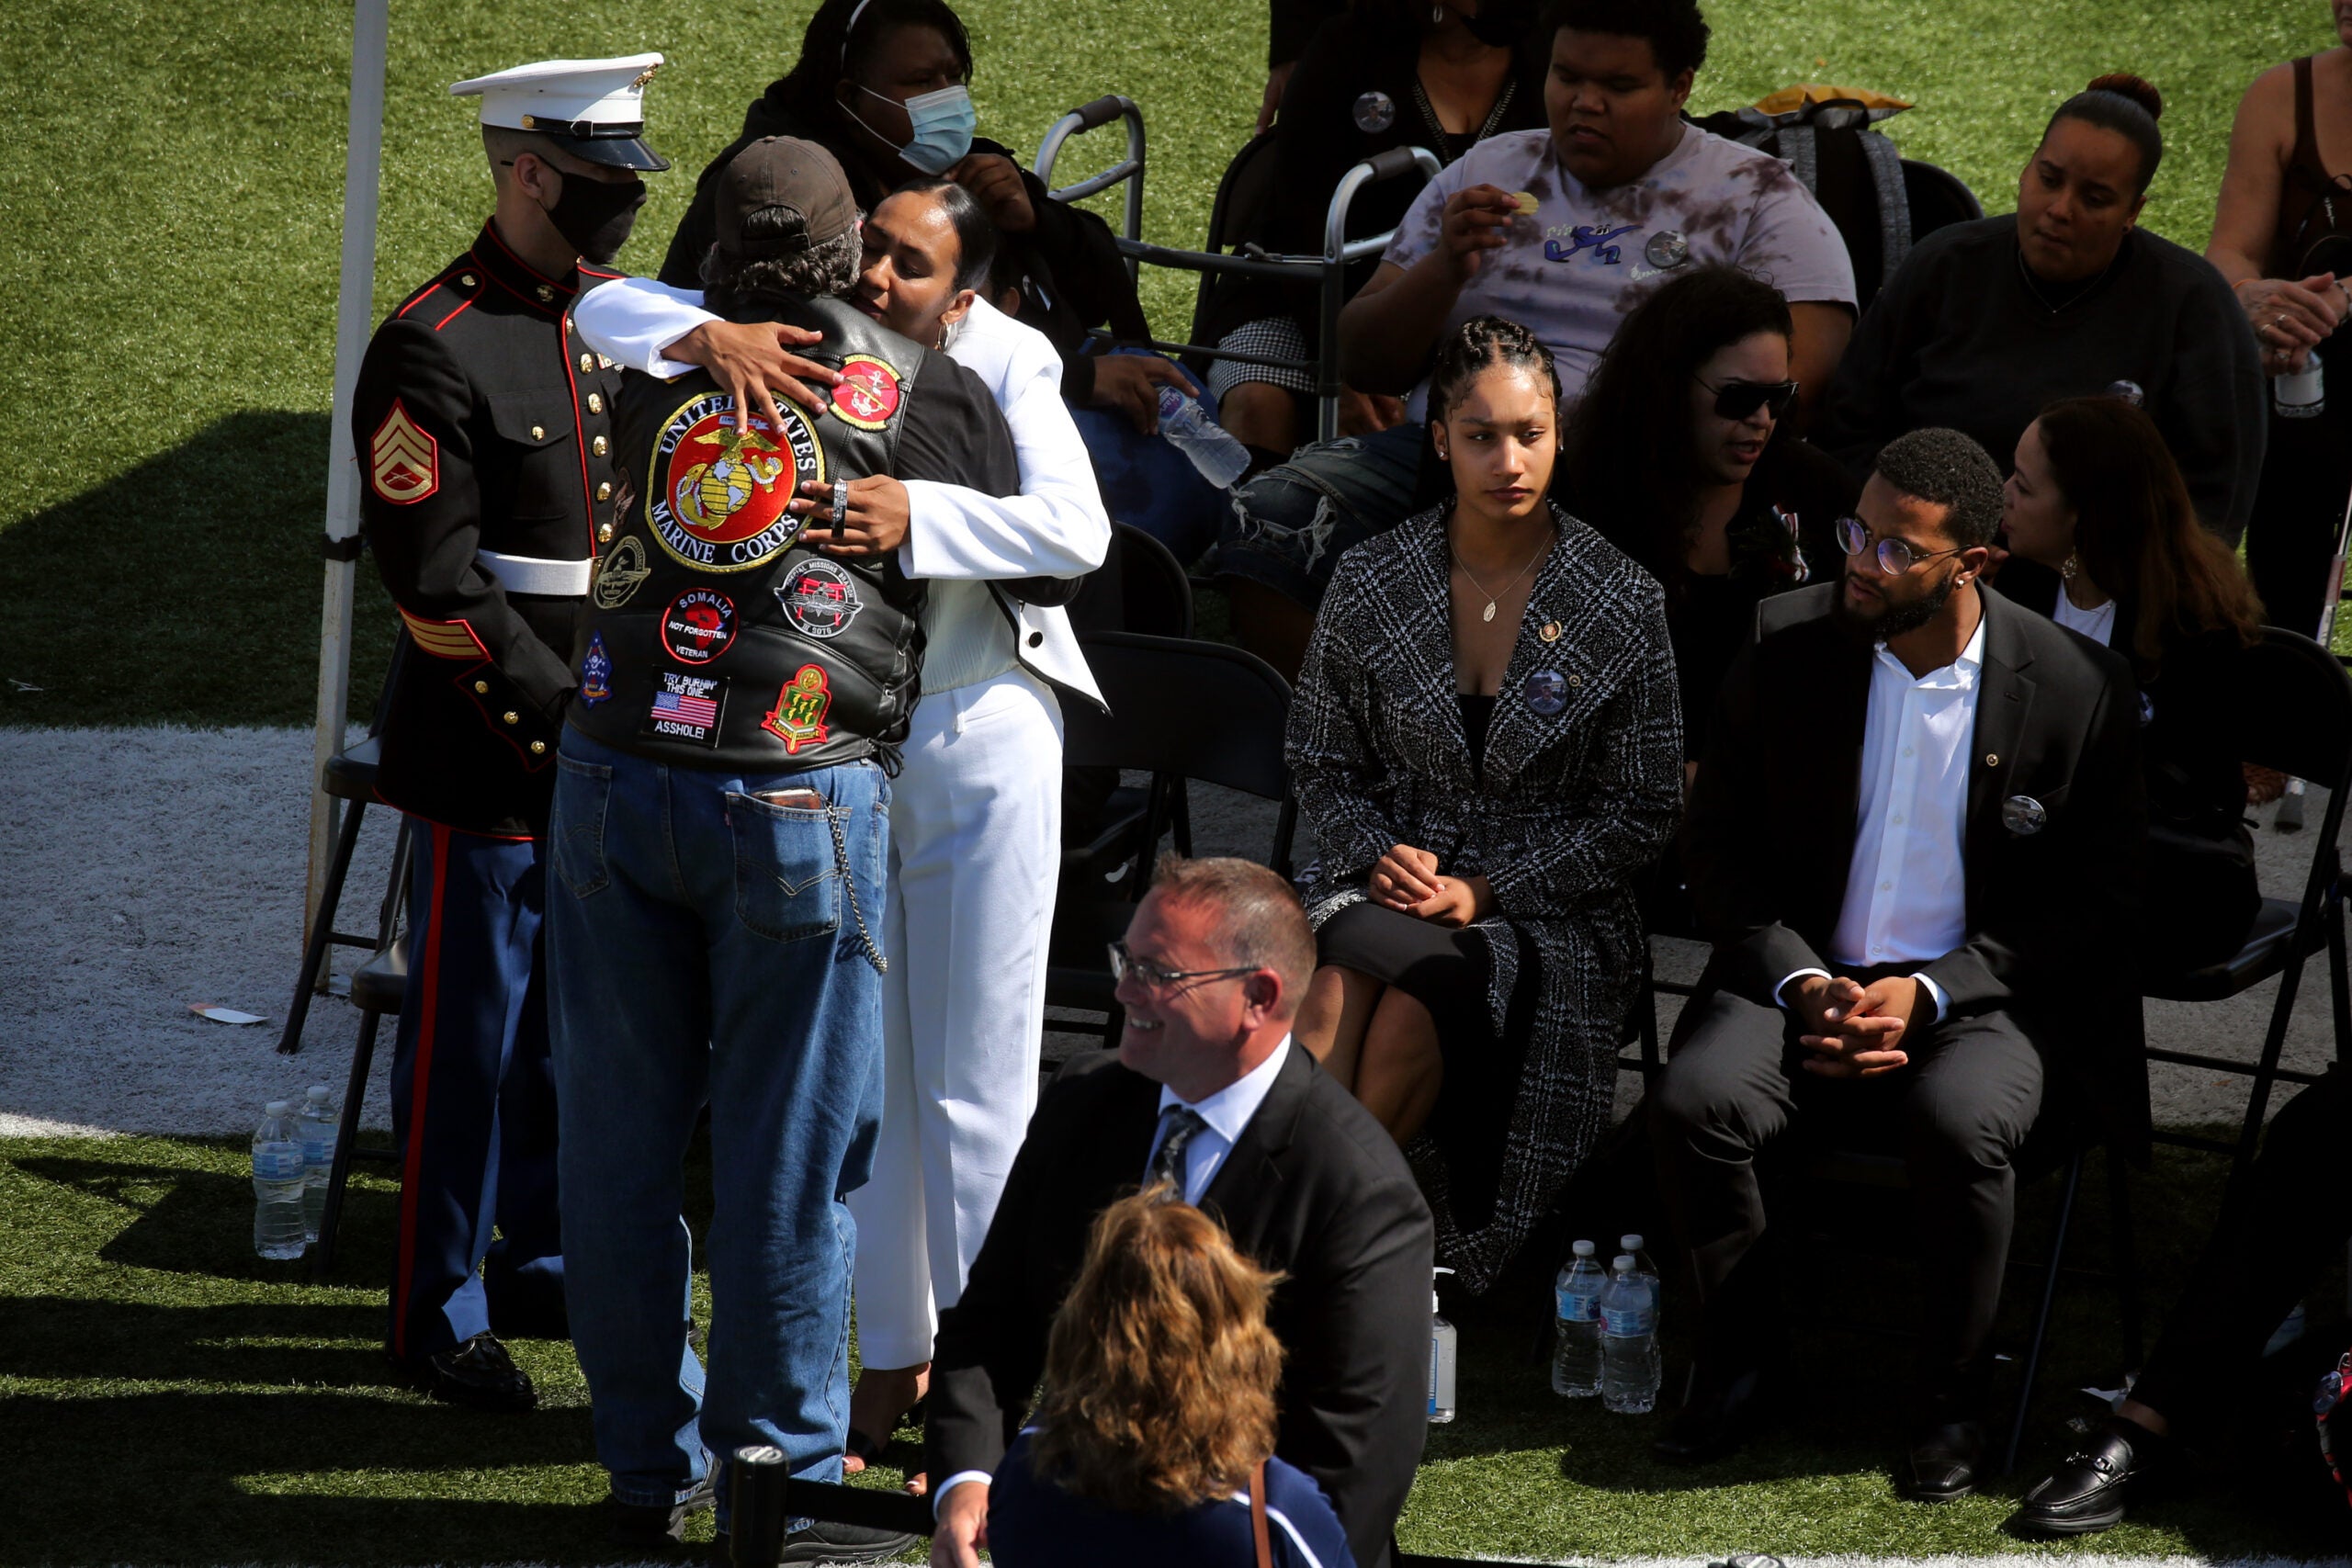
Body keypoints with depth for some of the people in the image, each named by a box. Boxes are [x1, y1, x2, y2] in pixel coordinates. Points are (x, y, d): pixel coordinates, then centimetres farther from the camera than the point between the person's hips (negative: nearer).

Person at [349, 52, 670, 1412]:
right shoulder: (435, 350, -14)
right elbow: (436, 582, -17)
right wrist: (558, 714, -19)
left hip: (615, 745, 7)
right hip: (490, 762, -7)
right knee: (469, 1035, 2)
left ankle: (547, 1262, 30)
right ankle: (441, 1312, 11)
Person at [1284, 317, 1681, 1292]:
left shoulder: (1622, 605, -3)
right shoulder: (1373, 582, 4)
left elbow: (1644, 811, 0)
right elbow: (1320, 759, 15)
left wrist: (1488, 891, -9)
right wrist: (1377, 854, -7)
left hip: (1550, 911, -2)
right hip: (1394, 879, 2)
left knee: (1405, 1015, -34)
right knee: (1331, 998, -34)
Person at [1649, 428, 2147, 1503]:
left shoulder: (2079, 690, -8)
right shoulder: (1786, 644, -2)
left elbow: (2094, 901, -1)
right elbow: (1716, 841, 6)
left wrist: (1930, 994, -14)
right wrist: (1798, 982, -10)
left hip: (1981, 998, -2)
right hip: (1804, 973, 2)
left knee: (1959, 1126, -35)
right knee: (1694, 1100, -27)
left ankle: (1951, 1400, -10)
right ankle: (1737, 1360, -2)